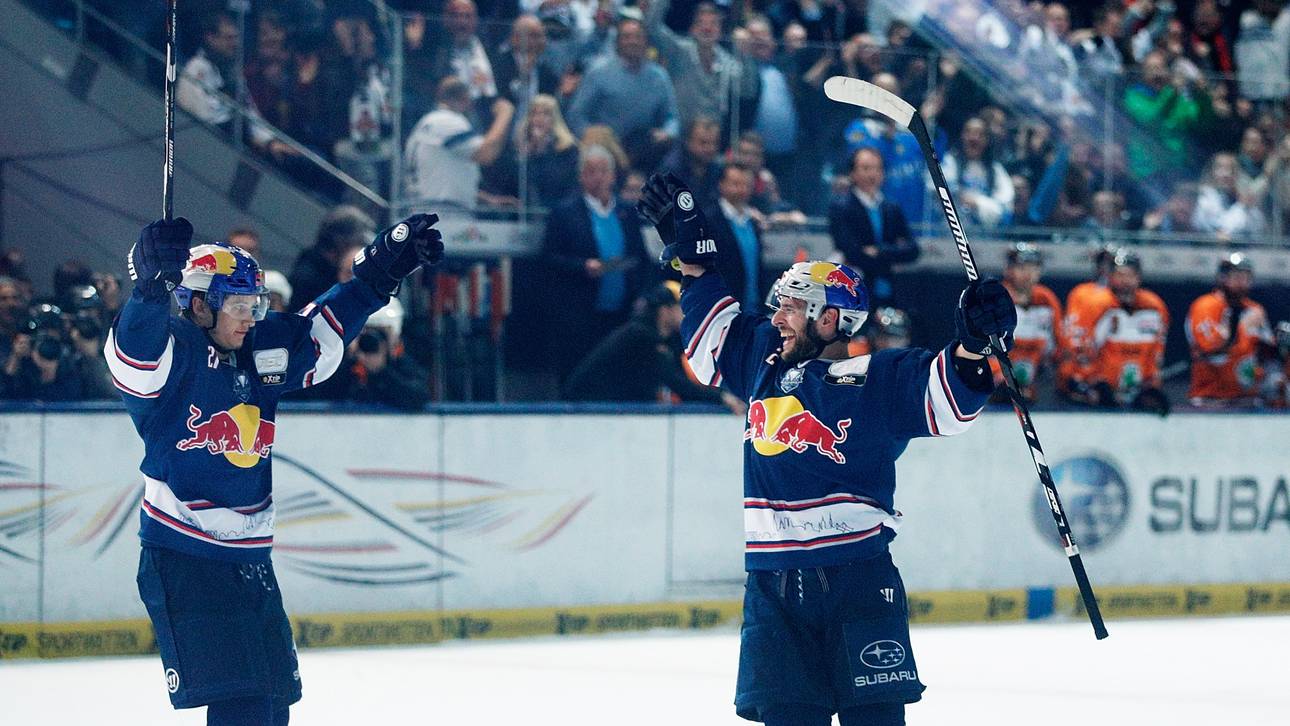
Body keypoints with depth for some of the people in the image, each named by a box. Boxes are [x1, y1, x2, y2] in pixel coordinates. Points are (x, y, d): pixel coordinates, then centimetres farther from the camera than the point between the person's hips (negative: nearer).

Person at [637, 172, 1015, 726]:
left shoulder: (878, 381, -3)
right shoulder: (764, 359, 12)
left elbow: (948, 397, -12)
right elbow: (712, 330, 28)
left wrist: (971, 346, -30)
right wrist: (691, 255, 25)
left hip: (858, 576, -4)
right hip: (773, 581, 4)